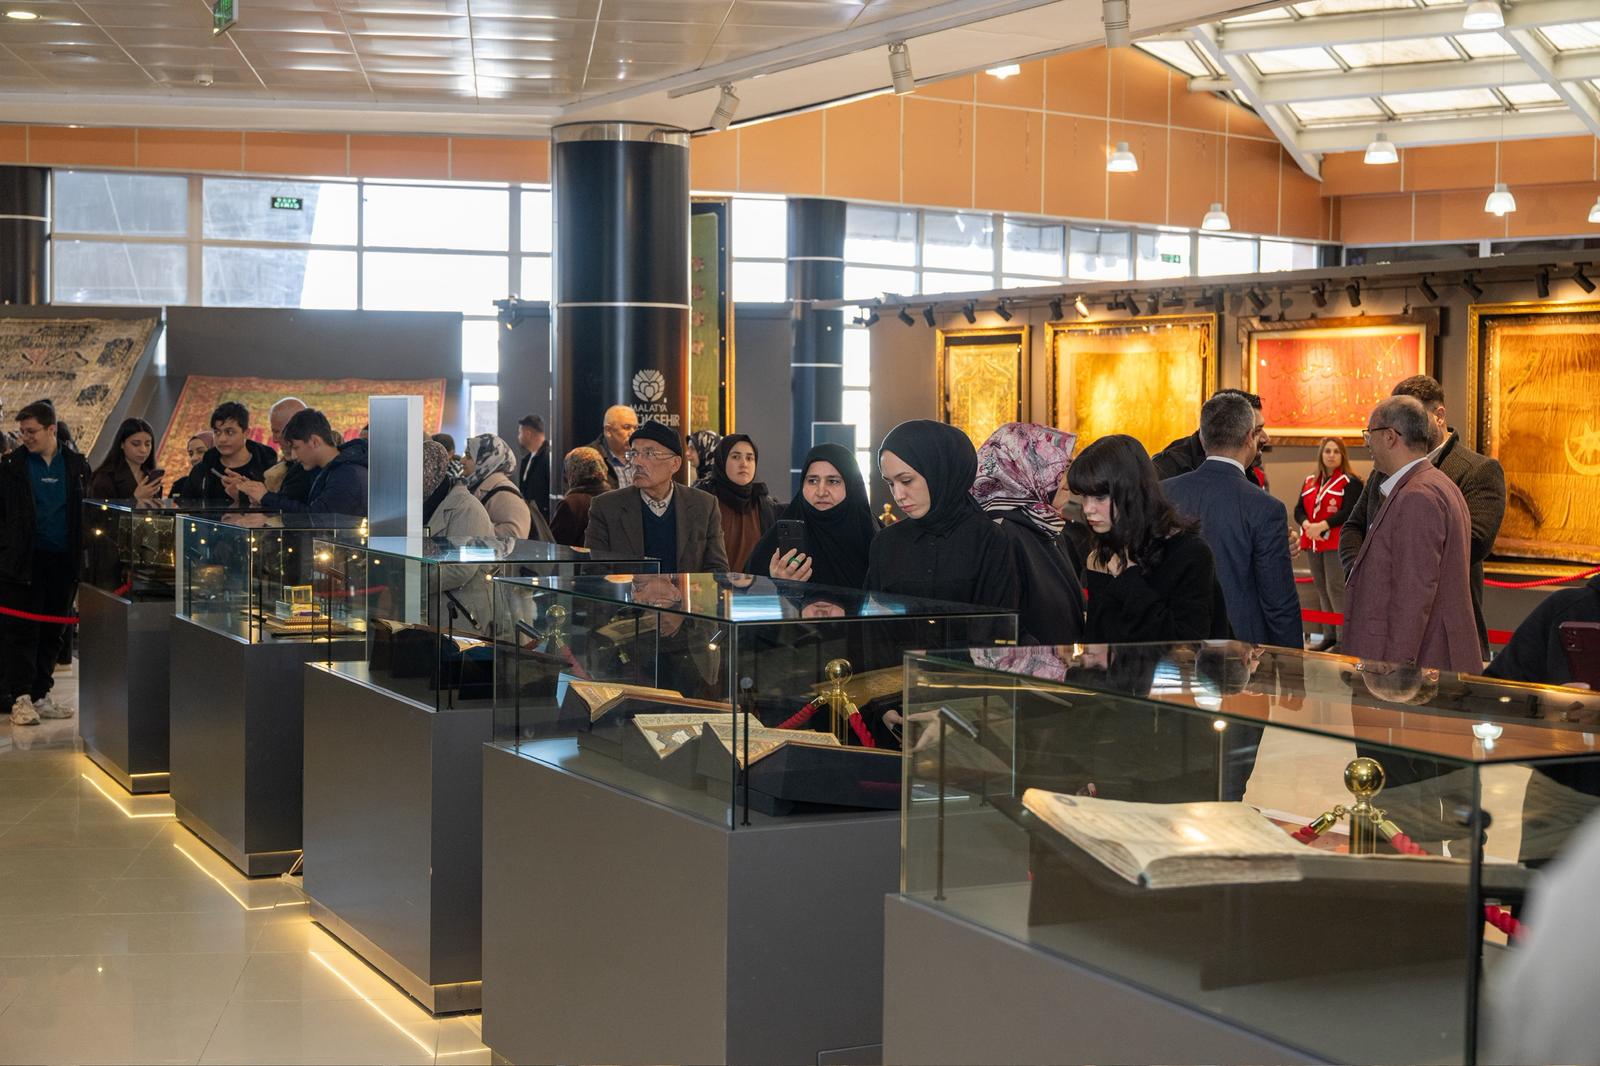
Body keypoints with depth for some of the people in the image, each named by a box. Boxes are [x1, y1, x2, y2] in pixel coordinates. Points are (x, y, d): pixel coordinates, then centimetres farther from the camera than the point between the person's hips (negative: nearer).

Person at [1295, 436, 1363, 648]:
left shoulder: (1350, 482, -3)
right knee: (1321, 589, 9)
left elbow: (1348, 512, -14)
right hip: (1312, 543, 7)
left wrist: (1322, 526, -21)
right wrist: (1307, 525, -11)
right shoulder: (1310, 482, 17)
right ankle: (1329, 636, 15)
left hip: (1336, 543, -7)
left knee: (1336, 588, -12)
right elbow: (1299, 509, 10)